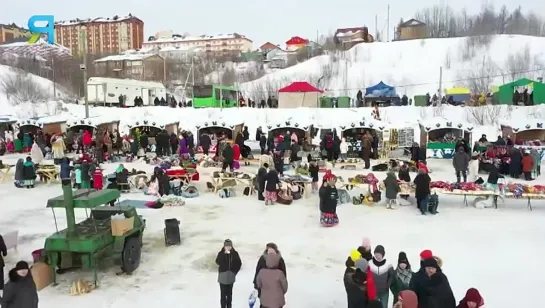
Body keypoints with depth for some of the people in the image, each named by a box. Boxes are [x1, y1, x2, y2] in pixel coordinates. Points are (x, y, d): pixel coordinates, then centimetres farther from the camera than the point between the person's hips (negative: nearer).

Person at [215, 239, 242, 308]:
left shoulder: (235, 253, -5)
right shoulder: (221, 253, -10)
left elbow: (239, 264, 2)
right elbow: (218, 262, -26)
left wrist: (235, 271, -4)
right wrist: (225, 254, -31)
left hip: (231, 276, 2)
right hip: (223, 276, -2)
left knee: (229, 292, 15)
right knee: (223, 292, -3)